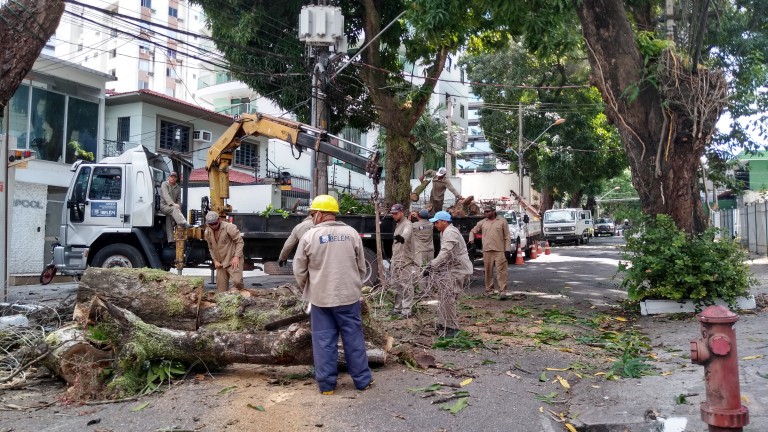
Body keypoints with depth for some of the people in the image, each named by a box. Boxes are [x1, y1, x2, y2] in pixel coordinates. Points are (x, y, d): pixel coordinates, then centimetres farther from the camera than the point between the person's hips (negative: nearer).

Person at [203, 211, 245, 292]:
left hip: (233, 261, -6)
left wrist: (237, 256, -20)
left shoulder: (229, 227, -14)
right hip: (220, 263, 6)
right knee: (221, 287, 8)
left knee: (237, 281, -24)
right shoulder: (208, 233, 6)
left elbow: (239, 241, -12)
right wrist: (215, 261, 6)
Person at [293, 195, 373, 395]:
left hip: (320, 298, -1)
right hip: (348, 296, 2)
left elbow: (299, 270, 1)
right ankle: (362, 380, 18)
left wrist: (307, 290, 18)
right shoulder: (351, 233, -1)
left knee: (324, 341, 8)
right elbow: (361, 267, 5)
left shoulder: (309, 236, -7)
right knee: (354, 338, 10)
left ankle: (326, 384, 14)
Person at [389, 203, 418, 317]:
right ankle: (397, 308, 27)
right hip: (396, 261, 10)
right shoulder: (398, 225, 17)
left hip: (406, 261, -10)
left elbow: (406, 233, -39)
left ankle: (406, 311, -4)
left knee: (406, 287, -7)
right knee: (396, 286, 16)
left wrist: (402, 237, -61)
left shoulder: (407, 224, -13)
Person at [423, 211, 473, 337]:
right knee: (444, 298, 15)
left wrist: (431, 266, -34)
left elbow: (445, 253, -30)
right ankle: (443, 325, 25)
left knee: (448, 298, -13)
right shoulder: (445, 233, 17)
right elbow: (443, 253, 18)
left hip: (458, 270, -11)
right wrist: (433, 265, 8)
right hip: (452, 269, 11)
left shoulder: (450, 233, -18)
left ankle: (452, 328, -7)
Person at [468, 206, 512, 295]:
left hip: (499, 251, -3)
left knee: (501, 270, -6)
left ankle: (502, 290, -5)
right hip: (487, 250, 3)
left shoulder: (502, 221, 5)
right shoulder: (482, 222, 13)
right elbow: (473, 231, 23)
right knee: (488, 271, 6)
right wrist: (471, 240, 4)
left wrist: (507, 249, -4)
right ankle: (489, 289, 14)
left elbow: (507, 236, 3)